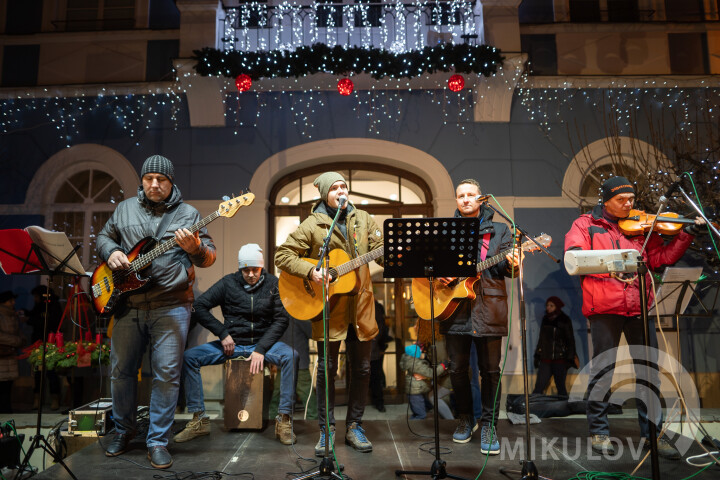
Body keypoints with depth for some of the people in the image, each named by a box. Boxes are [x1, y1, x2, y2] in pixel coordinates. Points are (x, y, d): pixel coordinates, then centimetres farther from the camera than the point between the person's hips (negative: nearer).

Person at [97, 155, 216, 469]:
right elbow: (104, 237, 20)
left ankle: (158, 441, 12)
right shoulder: (124, 209, 12)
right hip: (128, 304, 3)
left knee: (167, 374, -2)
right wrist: (111, 252, -2)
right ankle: (123, 430, 34)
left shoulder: (188, 214, 2)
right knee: (120, 370, 12)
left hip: (171, 306, -3)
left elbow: (209, 257, -1)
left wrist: (195, 249, -24)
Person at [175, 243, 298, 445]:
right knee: (189, 356, -17)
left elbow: (281, 320, -4)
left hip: (263, 342, -2)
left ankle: (283, 420, -24)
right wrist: (222, 333, -7)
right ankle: (199, 420, -9)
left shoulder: (273, 284, -2)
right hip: (232, 343, 2)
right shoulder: (228, 283, 0)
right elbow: (199, 307, 0)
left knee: (290, 356, -31)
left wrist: (261, 349, -14)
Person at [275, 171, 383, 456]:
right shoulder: (312, 225, -3)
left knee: (362, 368, 9)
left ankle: (354, 426, 25)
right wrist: (310, 271, -18)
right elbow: (282, 255, -4)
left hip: (361, 307, 3)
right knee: (327, 368, 5)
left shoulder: (362, 219, 8)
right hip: (329, 309, -3)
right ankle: (327, 429, 20)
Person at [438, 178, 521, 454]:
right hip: (454, 307, 2)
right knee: (457, 368, 7)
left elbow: (506, 269, 5)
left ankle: (488, 425, 14)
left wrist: (512, 265, -17)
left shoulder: (499, 230, 10)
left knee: (490, 369, 1)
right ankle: (465, 418, 26)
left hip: (488, 307, -1)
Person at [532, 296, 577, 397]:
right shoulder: (545, 319, 12)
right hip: (545, 360, 3)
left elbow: (570, 340, 0)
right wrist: (537, 355, 17)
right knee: (539, 386, -5)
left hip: (560, 359, -3)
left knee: (561, 387, 4)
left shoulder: (565, 320, -1)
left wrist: (570, 358, -5)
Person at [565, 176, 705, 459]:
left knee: (648, 370, 8)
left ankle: (652, 433, 22)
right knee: (602, 370, 3)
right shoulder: (586, 225, 3)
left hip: (639, 308, 4)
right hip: (604, 308, -4)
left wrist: (686, 236, 0)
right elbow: (574, 258, -13)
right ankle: (599, 431, 16)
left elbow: (660, 257, 11)